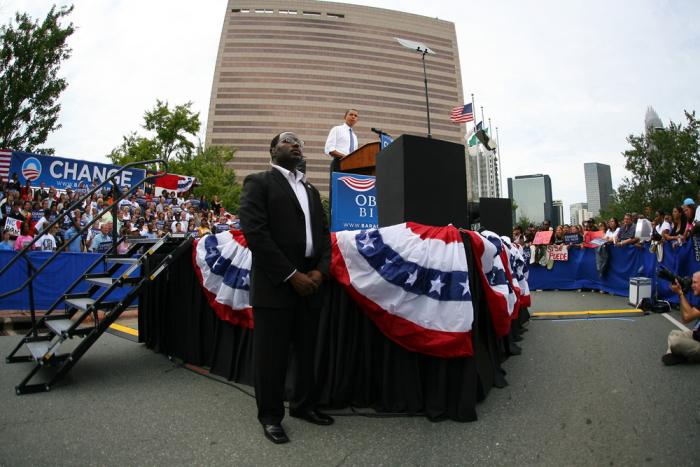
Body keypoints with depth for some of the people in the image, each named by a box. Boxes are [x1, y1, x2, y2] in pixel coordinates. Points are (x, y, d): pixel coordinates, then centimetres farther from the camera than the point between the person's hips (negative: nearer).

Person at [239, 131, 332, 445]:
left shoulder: (311, 190, 20)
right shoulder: (258, 183, -1)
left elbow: (323, 233, 14)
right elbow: (254, 232, -13)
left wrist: (319, 271, -4)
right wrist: (291, 275, -15)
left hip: (310, 282, 6)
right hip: (274, 285, -6)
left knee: (307, 351, 14)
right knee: (271, 354, 4)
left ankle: (304, 405, 33)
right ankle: (270, 415, 22)